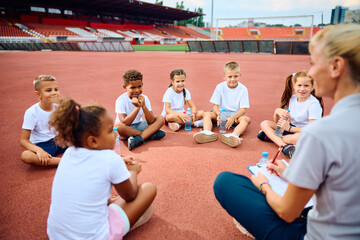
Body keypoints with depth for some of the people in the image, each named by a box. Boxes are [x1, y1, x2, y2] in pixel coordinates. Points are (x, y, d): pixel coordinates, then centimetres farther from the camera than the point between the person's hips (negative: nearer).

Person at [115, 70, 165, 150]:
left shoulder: (144, 98, -7)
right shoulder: (121, 100, -17)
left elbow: (151, 121, -14)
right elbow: (124, 123, -27)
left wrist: (143, 106, -28)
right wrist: (137, 107, -30)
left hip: (139, 125, 4)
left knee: (160, 119, -13)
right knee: (118, 125, -37)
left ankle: (138, 139, -30)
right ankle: (149, 135, -22)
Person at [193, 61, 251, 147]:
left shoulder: (243, 89, -7)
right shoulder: (220, 87, -4)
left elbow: (243, 109, -10)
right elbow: (215, 105, -4)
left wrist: (233, 117, -28)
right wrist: (219, 114, -27)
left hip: (236, 115, -1)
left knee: (246, 119, -31)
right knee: (206, 114, -23)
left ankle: (234, 135, -59)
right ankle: (207, 132, -50)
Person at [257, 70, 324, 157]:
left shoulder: (314, 104, -15)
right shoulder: (292, 98, 3)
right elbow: (277, 122, 8)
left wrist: (289, 128, -23)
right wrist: (277, 111, -15)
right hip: (290, 128, 7)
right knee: (264, 123, -10)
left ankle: (272, 136, -16)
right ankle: (285, 146, -31)